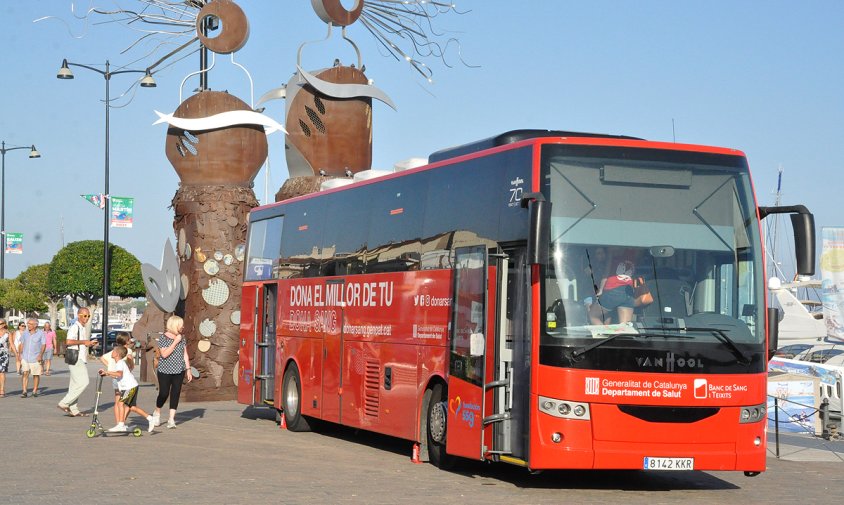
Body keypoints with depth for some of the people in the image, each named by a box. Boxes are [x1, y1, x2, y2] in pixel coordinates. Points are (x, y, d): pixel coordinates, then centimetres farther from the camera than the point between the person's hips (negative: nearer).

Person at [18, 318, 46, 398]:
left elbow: (43, 345, -4)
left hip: (35, 358, -2)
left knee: (36, 375, 4)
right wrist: (20, 355, 8)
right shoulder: (25, 333, 7)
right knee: (25, 373, -10)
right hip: (25, 357, 2)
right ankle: (24, 391, -11)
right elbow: (22, 344, 13)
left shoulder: (40, 333, -4)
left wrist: (40, 355, -15)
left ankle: (35, 391, 17)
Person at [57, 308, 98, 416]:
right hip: (75, 359, -10)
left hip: (82, 359, 10)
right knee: (83, 382, -15)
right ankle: (64, 403, -12)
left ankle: (73, 409, 11)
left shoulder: (86, 328, 20)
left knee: (75, 385, 9)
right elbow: (69, 341, -26)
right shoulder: (74, 327, -12)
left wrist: (91, 343, 14)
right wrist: (83, 342, -19)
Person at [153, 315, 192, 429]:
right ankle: (157, 413, 25)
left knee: (176, 393, -2)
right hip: (165, 371, -4)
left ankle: (171, 419, 1)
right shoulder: (163, 337, -8)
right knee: (164, 394, -3)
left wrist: (188, 370, 7)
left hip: (179, 371, 4)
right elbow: (164, 354, -18)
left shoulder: (182, 338, 7)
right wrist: (175, 342, -19)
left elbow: (185, 355, 11)